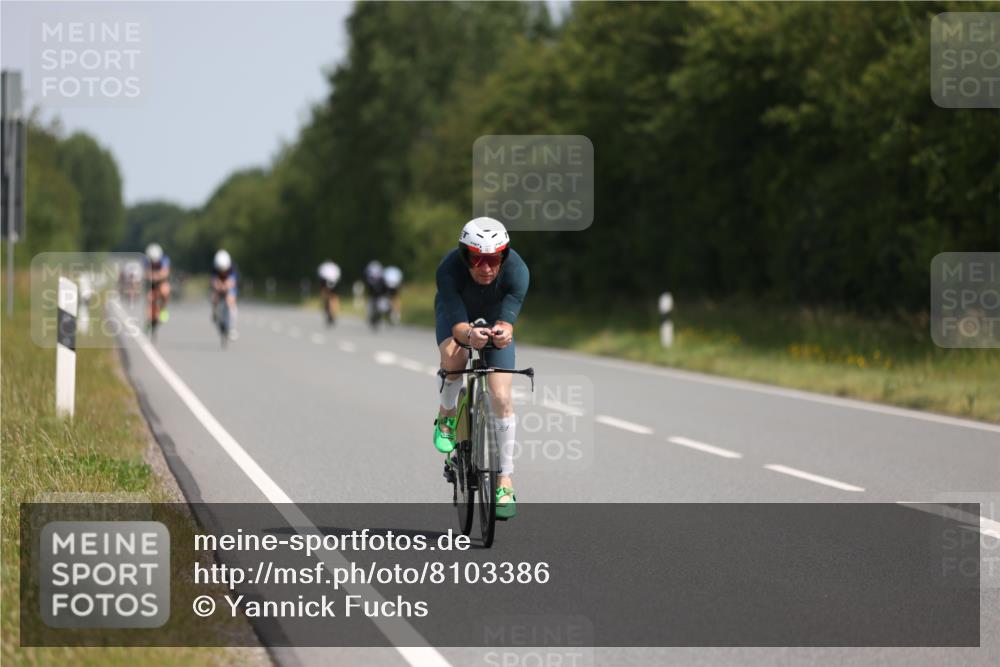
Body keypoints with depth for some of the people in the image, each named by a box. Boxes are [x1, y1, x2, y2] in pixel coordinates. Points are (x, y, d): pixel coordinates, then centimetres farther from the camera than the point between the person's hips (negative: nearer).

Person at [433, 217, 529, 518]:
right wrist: (469, 334, -65)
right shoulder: (449, 270, -38)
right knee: (453, 357, -34)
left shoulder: (516, 271, -36)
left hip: (495, 319, 1)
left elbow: (507, 319, -43)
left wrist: (503, 331, -66)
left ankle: (505, 482, -2)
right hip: (456, 314, -1)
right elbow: (457, 324, -42)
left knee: (501, 396, -12)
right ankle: (447, 416, -2)